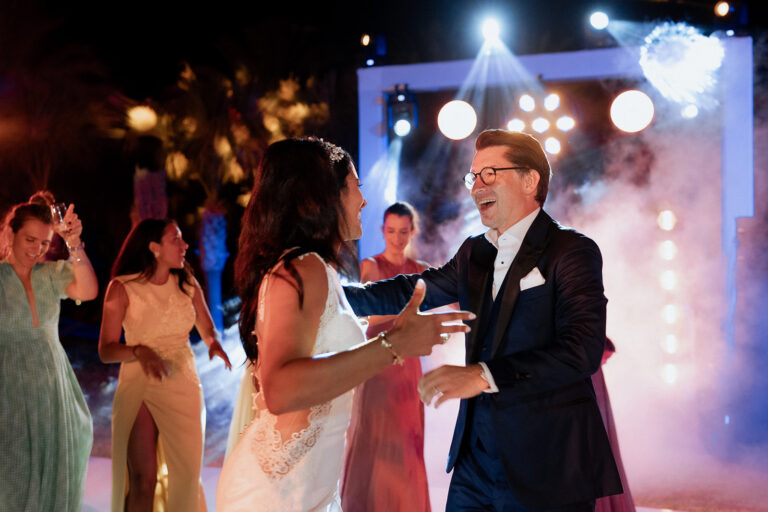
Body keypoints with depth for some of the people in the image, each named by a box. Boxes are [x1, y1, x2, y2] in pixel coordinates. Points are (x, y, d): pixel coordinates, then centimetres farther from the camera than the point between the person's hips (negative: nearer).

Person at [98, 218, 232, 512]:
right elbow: (106, 350, -8)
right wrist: (139, 350, -27)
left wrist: (213, 343, -12)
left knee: (187, 475, 2)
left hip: (183, 385, 3)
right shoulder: (122, 288, -7)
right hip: (139, 387, -3)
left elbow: (206, 327, 11)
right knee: (142, 479, -5)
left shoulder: (187, 284, 3)